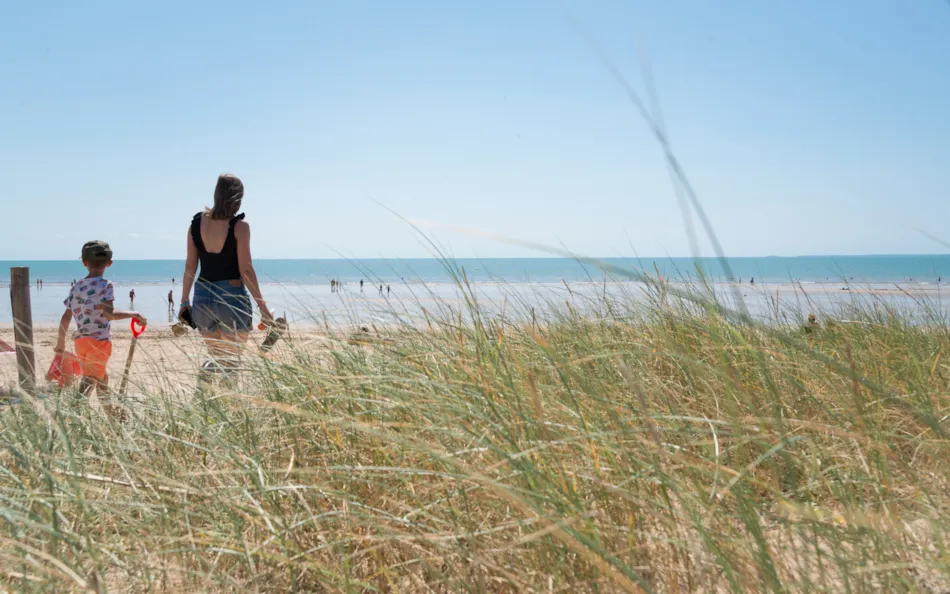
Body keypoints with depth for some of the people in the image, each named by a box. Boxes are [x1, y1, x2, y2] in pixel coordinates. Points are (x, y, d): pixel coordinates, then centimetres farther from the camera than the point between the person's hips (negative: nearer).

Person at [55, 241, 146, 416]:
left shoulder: (76, 287, 9)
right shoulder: (105, 285, -10)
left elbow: (66, 317, 8)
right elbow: (109, 313, -21)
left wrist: (60, 343, 16)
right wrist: (134, 314, -11)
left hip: (80, 341, 7)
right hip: (99, 341, -7)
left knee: (101, 376, 23)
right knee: (90, 380, -5)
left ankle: (109, 411, 40)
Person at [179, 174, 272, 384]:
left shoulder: (197, 222, 4)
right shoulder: (239, 225, -9)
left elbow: (190, 266, 6)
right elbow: (245, 270, -11)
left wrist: (184, 301, 15)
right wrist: (262, 306, -6)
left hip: (203, 297, 4)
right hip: (232, 298, -4)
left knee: (217, 357, 21)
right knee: (230, 362, 7)